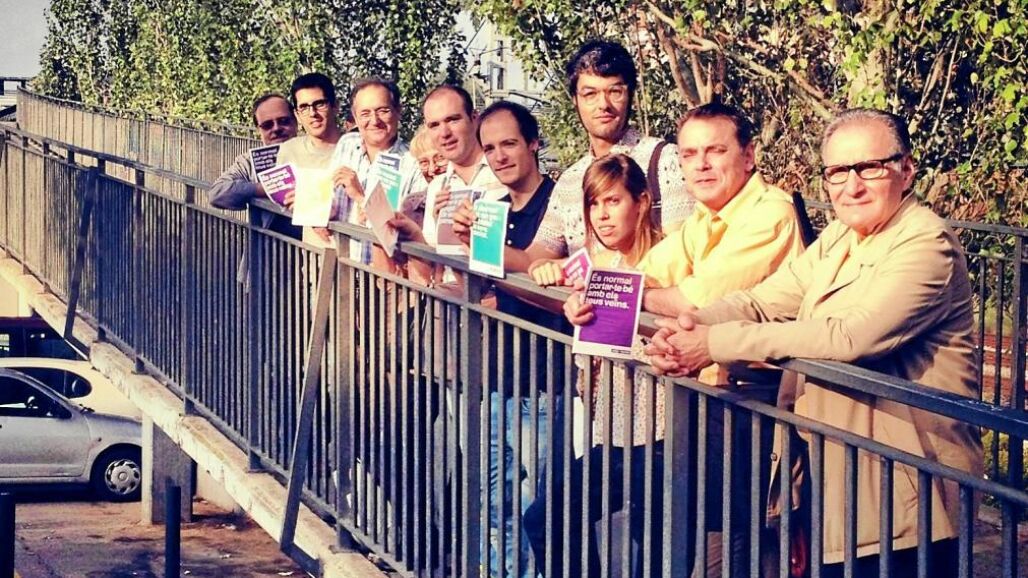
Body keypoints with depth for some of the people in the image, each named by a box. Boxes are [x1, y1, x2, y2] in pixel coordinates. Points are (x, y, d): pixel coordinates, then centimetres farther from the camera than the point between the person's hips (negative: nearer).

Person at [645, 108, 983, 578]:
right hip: (829, 471, 8)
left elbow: (851, 336, -28)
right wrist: (688, 328, -17)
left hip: (897, 487, -8)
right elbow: (762, 302, 4)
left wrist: (717, 344, -27)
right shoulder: (838, 239, 12)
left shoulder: (926, 245, -16)